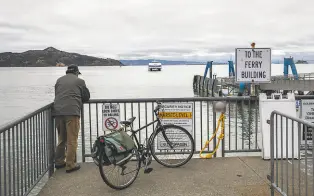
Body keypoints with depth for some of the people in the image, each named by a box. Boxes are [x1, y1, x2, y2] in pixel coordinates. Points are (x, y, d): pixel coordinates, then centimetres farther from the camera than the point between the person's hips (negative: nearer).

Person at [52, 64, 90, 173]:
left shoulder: (59, 80, 18)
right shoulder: (79, 81, 8)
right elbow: (87, 97, 15)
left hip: (58, 112, 5)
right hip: (72, 112, -5)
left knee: (61, 138, 18)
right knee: (72, 140, 0)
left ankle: (59, 162, 25)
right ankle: (70, 165, 2)